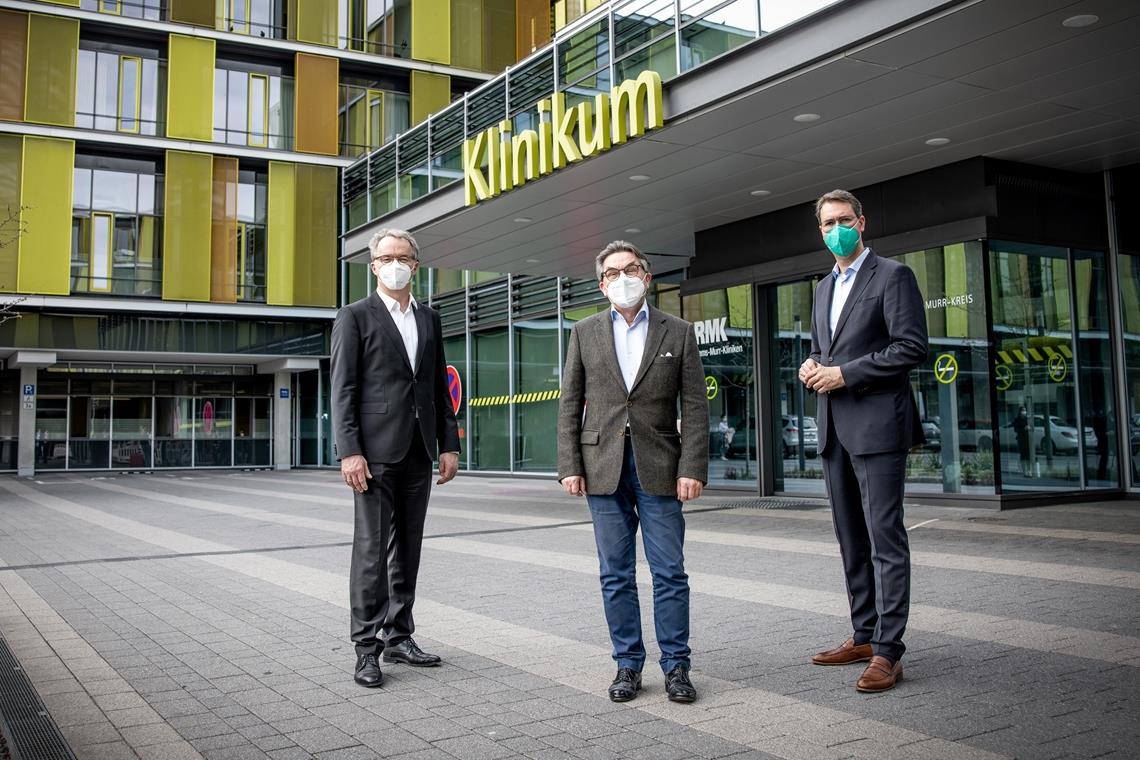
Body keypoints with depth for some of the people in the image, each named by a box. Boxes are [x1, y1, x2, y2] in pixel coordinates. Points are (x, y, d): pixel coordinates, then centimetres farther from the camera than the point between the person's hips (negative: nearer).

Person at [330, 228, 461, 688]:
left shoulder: (429, 319, 16)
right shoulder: (355, 317, 1)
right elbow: (343, 390, -5)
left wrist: (449, 444, 8)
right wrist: (349, 452, -14)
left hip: (418, 453, 5)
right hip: (376, 451, -5)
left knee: (408, 548, 10)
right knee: (372, 549, -4)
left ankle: (398, 637, 20)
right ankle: (367, 648, 3)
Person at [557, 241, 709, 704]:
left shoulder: (678, 333, 5)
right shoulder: (585, 333, 9)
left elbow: (695, 407, 1)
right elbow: (570, 404, 7)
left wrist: (693, 469, -8)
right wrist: (569, 467, -1)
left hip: (658, 468, -1)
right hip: (603, 467, 2)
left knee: (670, 573, 2)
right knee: (616, 575, 7)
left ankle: (676, 666, 14)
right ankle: (628, 664, 18)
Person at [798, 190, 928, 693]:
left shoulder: (893, 276, -3)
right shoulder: (824, 288, 20)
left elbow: (912, 347, -12)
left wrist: (844, 373, -15)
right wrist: (811, 366, 4)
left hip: (877, 424, -8)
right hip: (834, 429, 8)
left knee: (884, 538, -7)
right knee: (851, 540, 12)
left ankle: (887, 651, -4)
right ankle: (864, 636, 21)